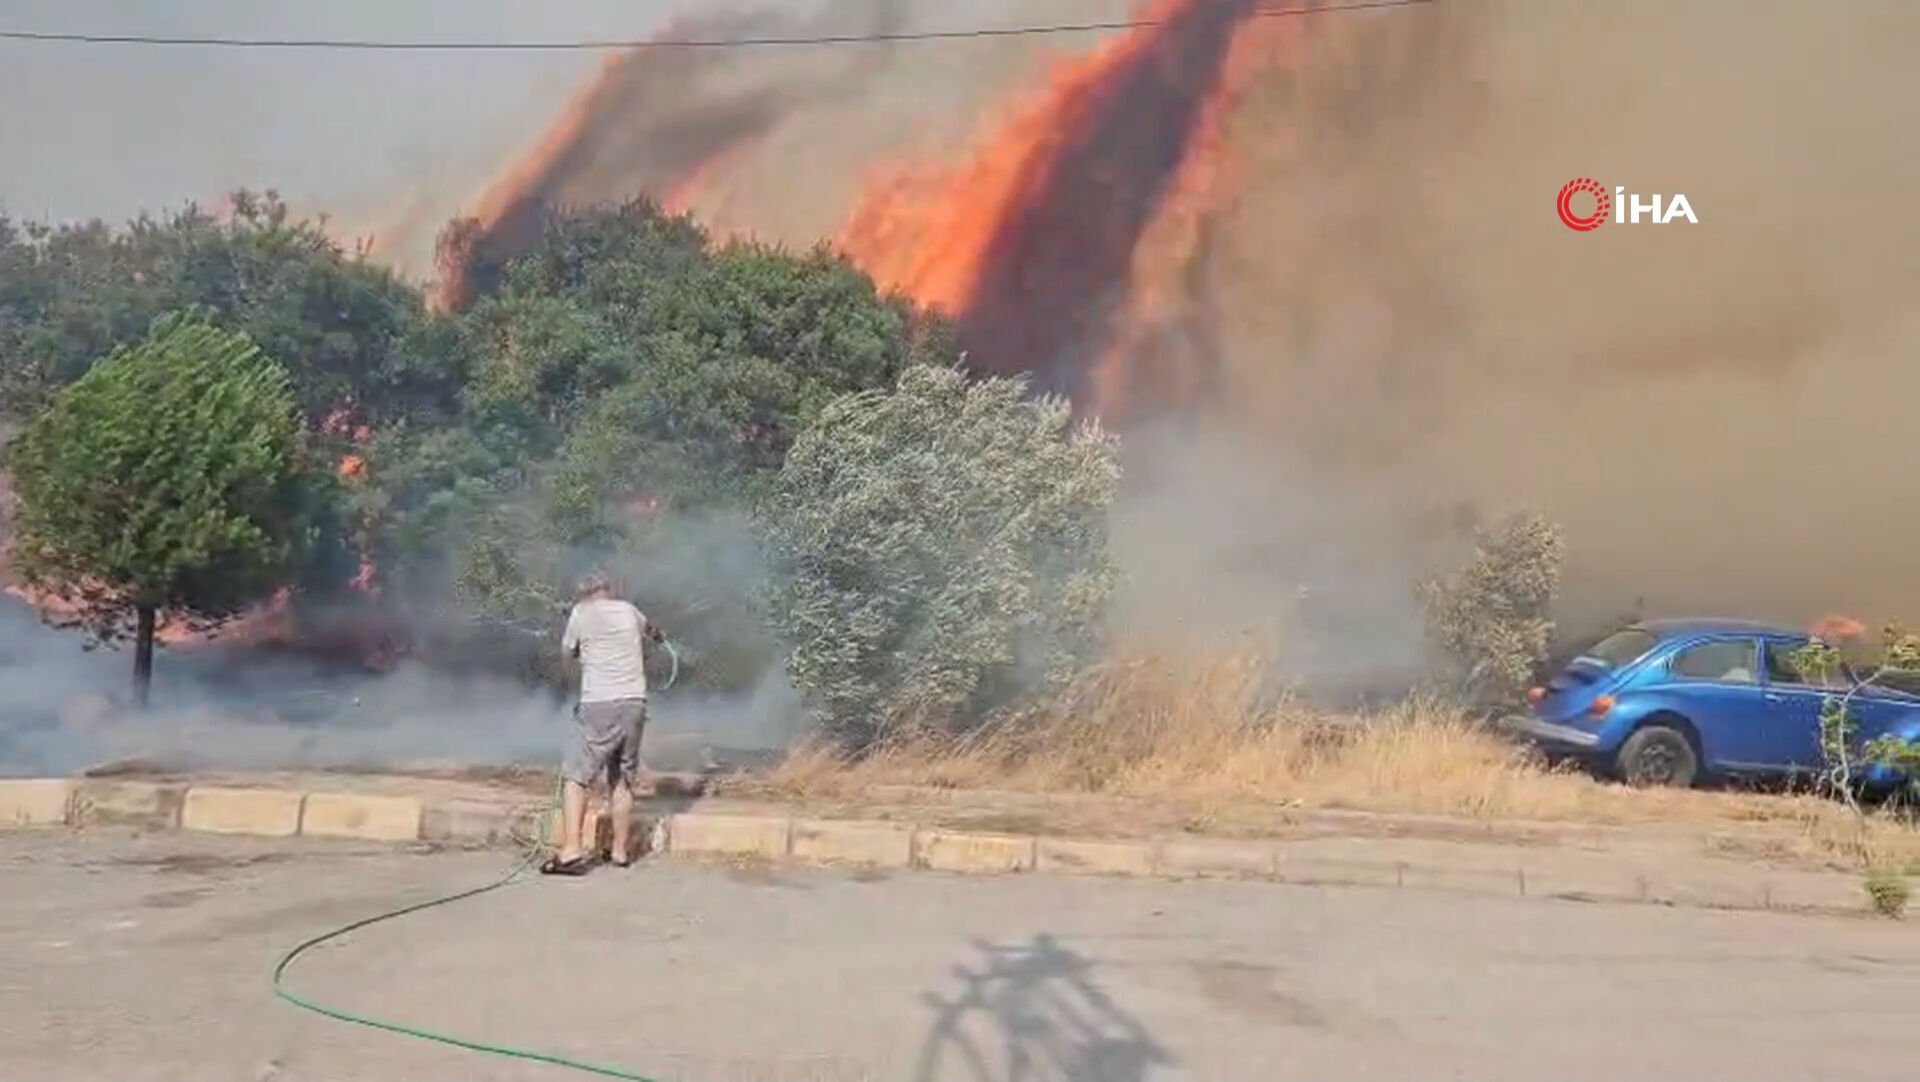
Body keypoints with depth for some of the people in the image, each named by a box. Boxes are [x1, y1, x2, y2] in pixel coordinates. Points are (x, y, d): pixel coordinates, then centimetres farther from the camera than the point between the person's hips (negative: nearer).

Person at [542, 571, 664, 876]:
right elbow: (647, 629, 35)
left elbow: (568, 649, 14)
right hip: (634, 704, 4)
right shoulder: (628, 611, 12)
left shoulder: (580, 613, 1)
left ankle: (571, 852, -12)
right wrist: (658, 635, 57)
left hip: (599, 706, -4)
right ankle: (621, 851, 19)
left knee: (574, 777, -1)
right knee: (622, 781, 14)